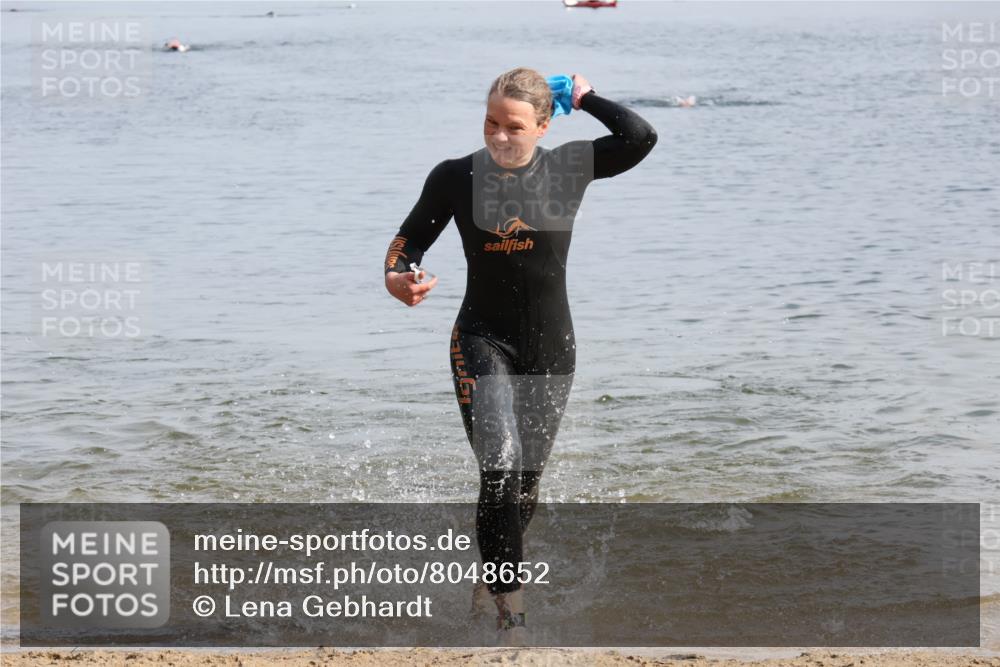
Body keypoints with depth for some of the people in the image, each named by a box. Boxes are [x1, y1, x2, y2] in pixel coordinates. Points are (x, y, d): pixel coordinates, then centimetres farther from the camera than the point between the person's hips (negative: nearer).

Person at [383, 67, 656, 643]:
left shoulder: (568, 168, -3)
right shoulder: (456, 177, -5)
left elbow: (641, 138, -8)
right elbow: (410, 238, 4)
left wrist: (585, 97, -2)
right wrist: (397, 277, -16)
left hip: (550, 348, 2)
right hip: (483, 342, -2)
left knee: (527, 480, 11)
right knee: (501, 467, -19)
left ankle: (493, 576, 37)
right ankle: (511, 608, -17)